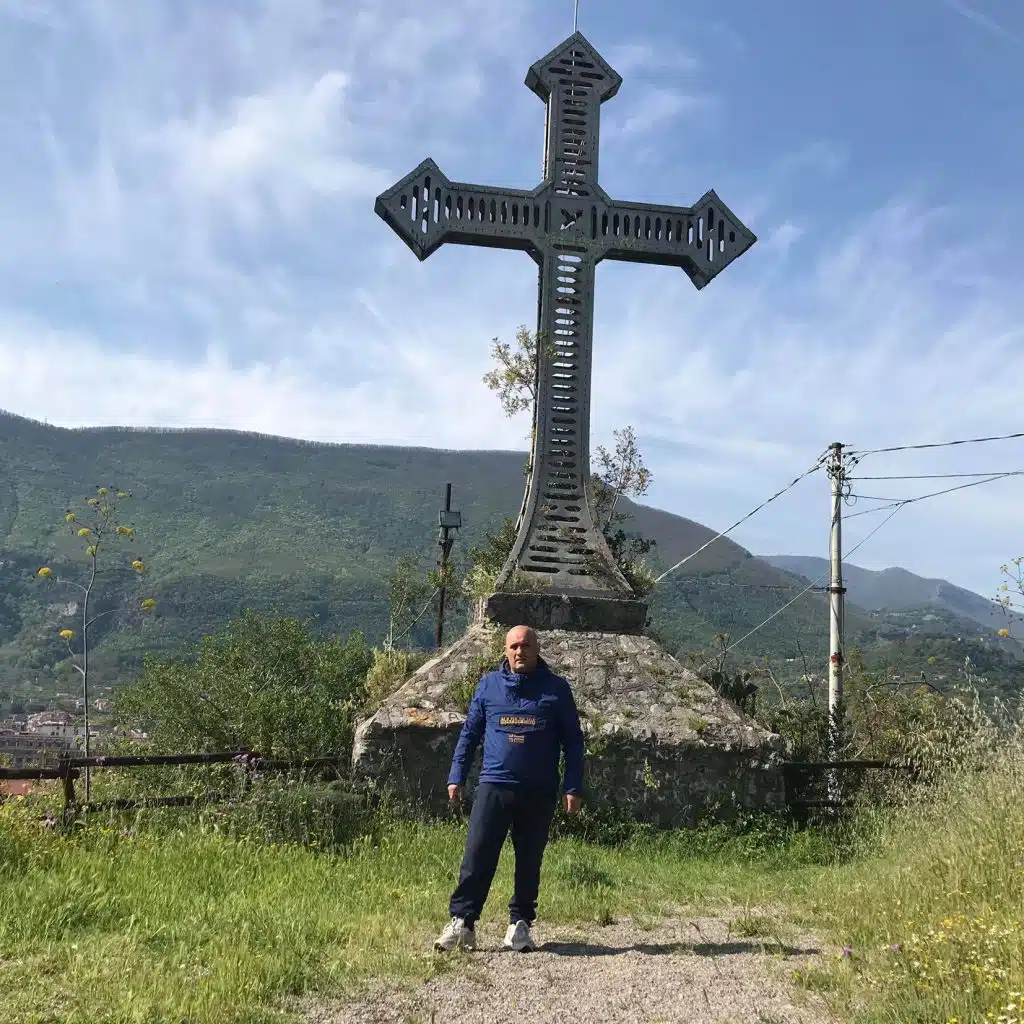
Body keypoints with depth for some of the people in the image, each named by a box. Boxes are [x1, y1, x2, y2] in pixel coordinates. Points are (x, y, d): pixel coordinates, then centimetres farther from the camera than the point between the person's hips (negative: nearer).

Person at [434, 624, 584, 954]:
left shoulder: (556, 688, 5)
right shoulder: (489, 685, 8)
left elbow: (573, 741, 7)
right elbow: (469, 732, 14)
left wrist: (573, 787, 0)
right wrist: (456, 776, 7)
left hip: (540, 793, 0)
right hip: (494, 786, 0)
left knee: (529, 861, 8)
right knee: (477, 856, -5)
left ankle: (521, 924, 21)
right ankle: (461, 921, 2)